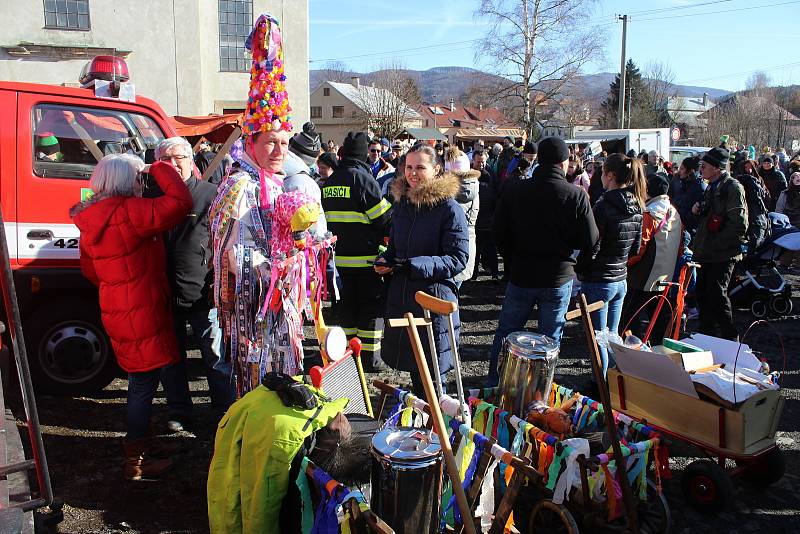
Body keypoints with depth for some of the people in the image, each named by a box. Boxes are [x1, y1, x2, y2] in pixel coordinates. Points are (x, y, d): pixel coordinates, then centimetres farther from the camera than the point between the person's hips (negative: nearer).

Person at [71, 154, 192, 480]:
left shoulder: (91, 219, 9)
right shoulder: (129, 212, -21)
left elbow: (90, 270, 19)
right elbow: (181, 203, -27)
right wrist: (159, 168, -12)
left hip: (117, 311, 9)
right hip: (142, 313, -9)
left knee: (141, 382, 20)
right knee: (144, 383, 2)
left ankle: (143, 444, 36)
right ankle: (136, 462, 13)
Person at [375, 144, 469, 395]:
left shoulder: (449, 209, -11)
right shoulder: (402, 203, 10)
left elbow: (459, 259, -15)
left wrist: (417, 265, -24)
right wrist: (384, 260, 1)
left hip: (435, 297, -6)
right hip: (400, 294, 7)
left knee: (431, 369, 3)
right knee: (411, 361, 18)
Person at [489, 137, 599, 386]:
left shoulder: (515, 190, -9)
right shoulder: (577, 196, -13)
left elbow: (499, 232, -3)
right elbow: (590, 241, -9)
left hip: (521, 275, 1)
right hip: (559, 277, -1)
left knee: (505, 333, 16)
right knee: (550, 338, 13)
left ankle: (493, 386, 26)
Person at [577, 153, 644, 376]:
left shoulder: (604, 206, -19)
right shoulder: (636, 207, 4)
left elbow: (592, 248, -19)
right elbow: (636, 249, 11)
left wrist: (580, 270, -4)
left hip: (598, 281, -7)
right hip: (621, 280, 8)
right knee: (613, 336, 18)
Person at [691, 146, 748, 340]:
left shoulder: (732, 187, -13)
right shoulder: (712, 187, 16)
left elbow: (739, 224, -20)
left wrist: (717, 243, -19)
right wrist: (699, 210, 8)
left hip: (723, 254, -9)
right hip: (708, 253, 9)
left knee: (717, 294, -10)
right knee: (702, 292, 13)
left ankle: (731, 340, 1)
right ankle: (706, 335, 25)